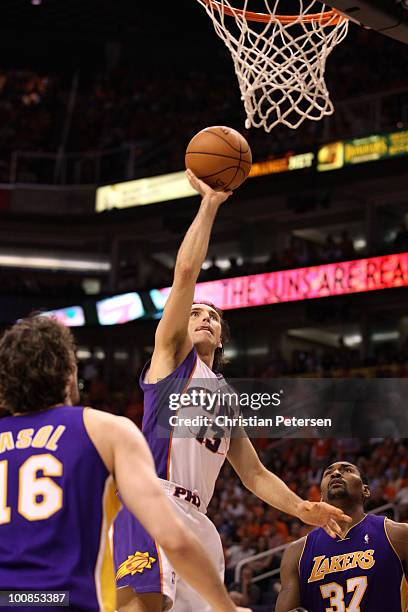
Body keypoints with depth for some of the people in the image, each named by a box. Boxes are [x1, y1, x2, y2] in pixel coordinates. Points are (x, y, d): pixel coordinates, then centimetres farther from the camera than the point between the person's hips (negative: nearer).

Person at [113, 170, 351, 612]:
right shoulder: (172, 355, 13)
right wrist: (209, 204, 0)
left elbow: (254, 474, 28)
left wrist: (302, 509, 13)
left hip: (195, 517, 8)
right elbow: (186, 272, 1)